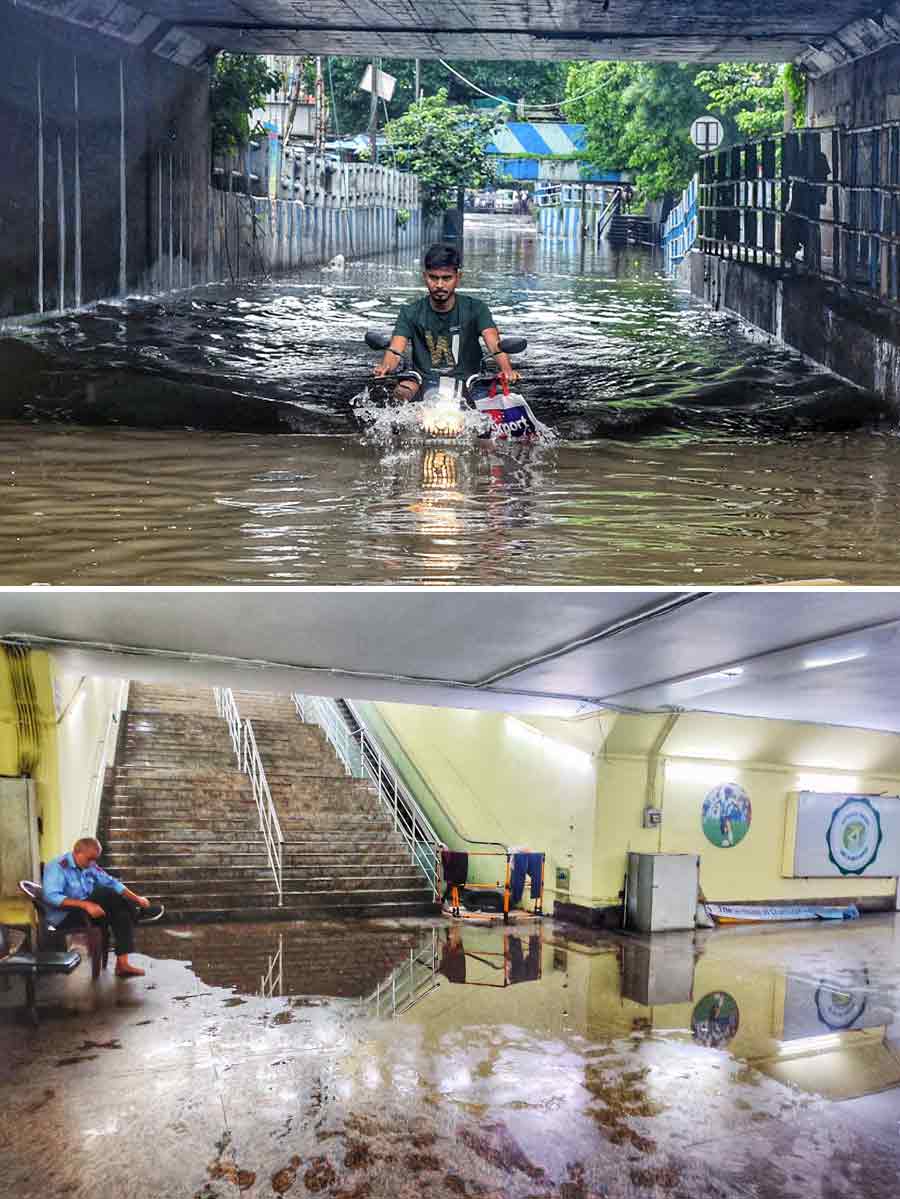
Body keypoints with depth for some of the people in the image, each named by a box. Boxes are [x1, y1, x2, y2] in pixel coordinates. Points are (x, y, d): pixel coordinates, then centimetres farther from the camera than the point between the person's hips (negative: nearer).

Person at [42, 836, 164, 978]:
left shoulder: (89, 866, 6)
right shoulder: (58, 866, -16)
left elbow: (112, 883, 10)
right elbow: (51, 897, -29)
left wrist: (136, 898, -1)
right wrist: (86, 904, -36)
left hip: (84, 910, 8)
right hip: (64, 917, -8)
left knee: (122, 913, -16)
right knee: (104, 895, -26)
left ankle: (122, 964, -20)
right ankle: (138, 913, -4)